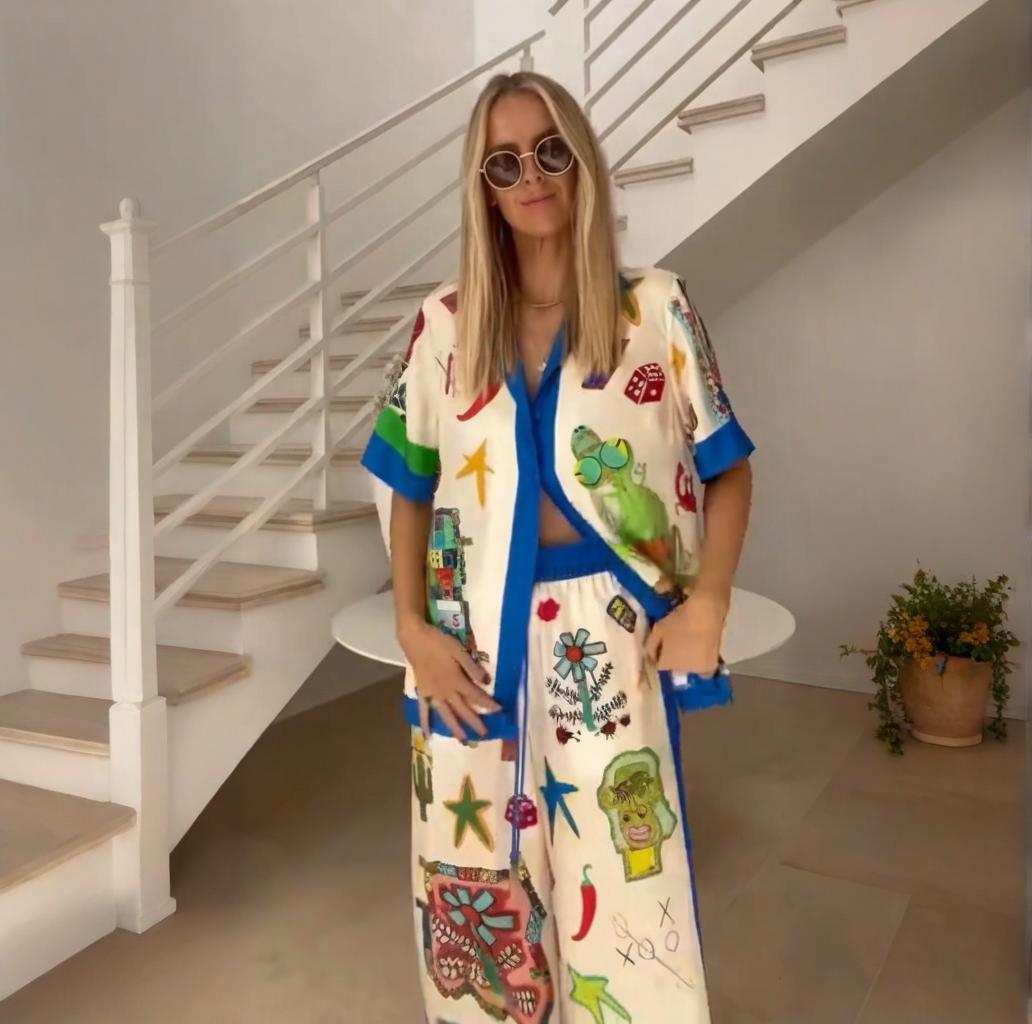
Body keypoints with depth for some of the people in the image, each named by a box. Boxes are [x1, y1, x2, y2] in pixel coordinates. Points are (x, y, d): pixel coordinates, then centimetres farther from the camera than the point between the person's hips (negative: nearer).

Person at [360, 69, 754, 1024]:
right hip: (478, 638, 3)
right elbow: (412, 487, 9)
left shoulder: (658, 307, 0)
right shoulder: (445, 322, 5)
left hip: (608, 636, -2)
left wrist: (707, 602, -9)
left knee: (623, 886, 2)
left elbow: (728, 470, 4)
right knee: (477, 879, 14)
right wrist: (411, 625, -1)